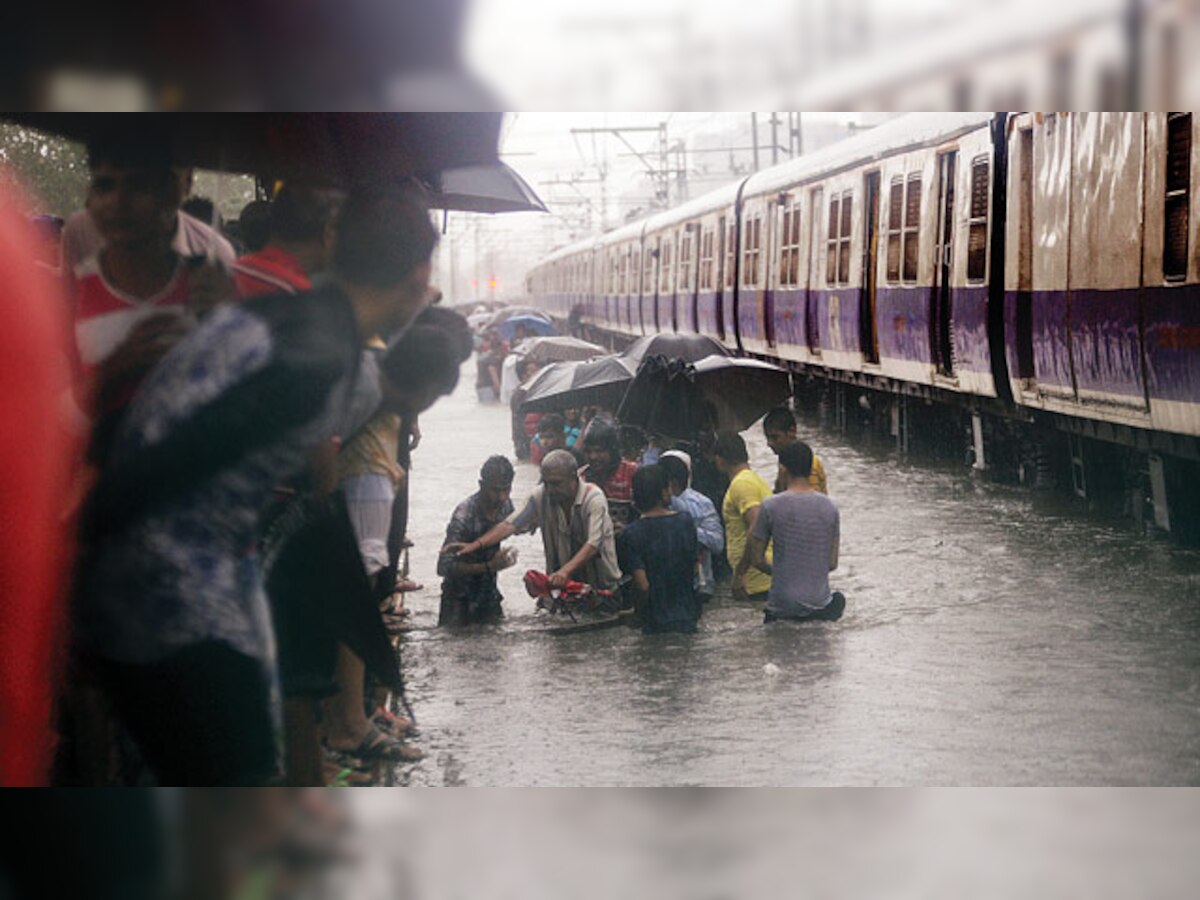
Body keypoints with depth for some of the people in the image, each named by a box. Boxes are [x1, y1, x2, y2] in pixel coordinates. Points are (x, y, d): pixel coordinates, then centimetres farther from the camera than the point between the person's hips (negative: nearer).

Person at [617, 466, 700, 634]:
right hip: (689, 617, 3)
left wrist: (638, 614, -2)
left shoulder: (631, 534, -14)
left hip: (655, 623, -3)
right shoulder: (686, 521, -2)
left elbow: (642, 585, -18)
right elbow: (694, 569, 9)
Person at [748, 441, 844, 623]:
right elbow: (832, 564, 2)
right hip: (819, 602, 1)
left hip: (783, 604, -1)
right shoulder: (829, 507, -3)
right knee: (838, 600, 33)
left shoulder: (770, 507, -11)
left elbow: (757, 560, -4)